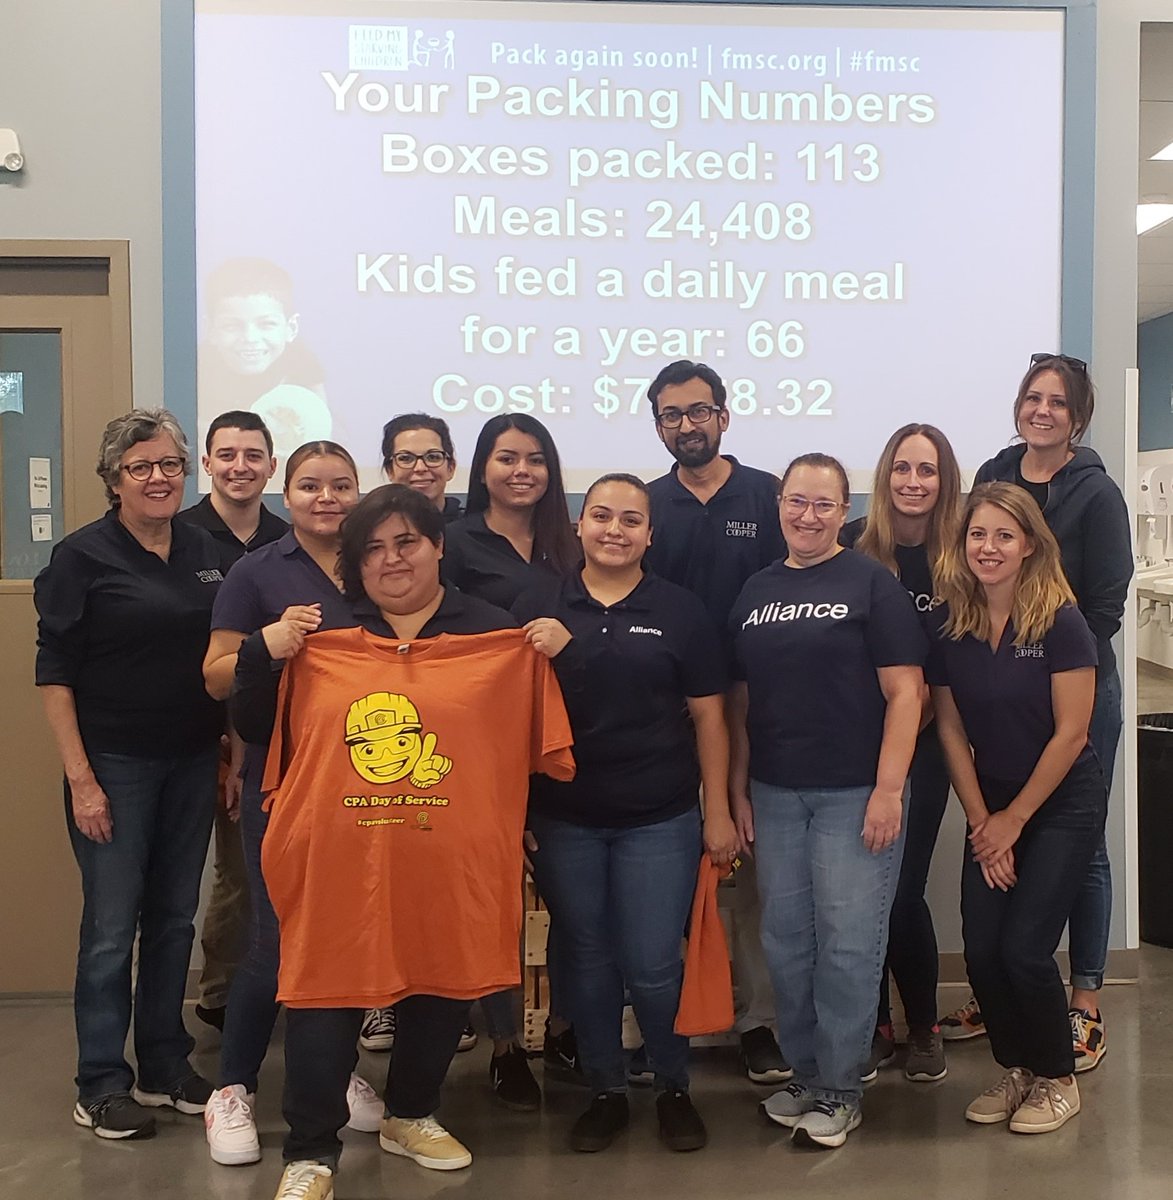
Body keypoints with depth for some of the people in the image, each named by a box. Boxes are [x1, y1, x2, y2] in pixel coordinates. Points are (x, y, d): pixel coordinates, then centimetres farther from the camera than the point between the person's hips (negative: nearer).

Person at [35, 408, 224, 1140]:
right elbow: (55, 673, -8)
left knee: (175, 919, 12)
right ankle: (102, 1085, 16)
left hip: (193, 763, 4)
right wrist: (80, 779, -12)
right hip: (115, 764, -4)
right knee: (112, 926, 2)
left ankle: (166, 1067, 25)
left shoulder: (207, 553, 5)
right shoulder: (83, 556, -7)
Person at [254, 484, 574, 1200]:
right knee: (325, 1000, 2)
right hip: (341, 864, 0)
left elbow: (542, 746, 5)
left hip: (451, 865, 1)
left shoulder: (501, 639, 3)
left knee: (441, 993, 15)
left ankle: (412, 1117, 40)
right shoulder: (321, 643, 7)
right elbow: (270, 738, 13)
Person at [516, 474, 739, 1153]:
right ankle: (607, 1091, 31)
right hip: (564, 821, 2)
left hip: (659, 821, -2)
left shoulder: (681, 612, -1)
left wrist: (718, 811, -1)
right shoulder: (537, 610, 2)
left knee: (652, 968, 0)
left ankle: (675, 1088, 25)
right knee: (586, 962, 12)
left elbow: (708, 717, 1)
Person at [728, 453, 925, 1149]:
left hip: (855, 794, -4)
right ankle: (805, 1074, 26)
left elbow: (904, 692, -9)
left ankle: (841, 1090, 14)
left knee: (848, 945, 0)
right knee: (787, 942, 11)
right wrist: (738, 789, 9)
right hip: (775, 795, 5)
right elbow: (741, 699, 13)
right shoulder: (755, 592, 10)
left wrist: (888, 790, -14)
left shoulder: (871, 583, -4)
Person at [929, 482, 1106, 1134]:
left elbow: (1071, 734, -14)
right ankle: (1016, 1069, 24)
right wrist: (981, 821, -4)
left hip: (1062, 805, -4)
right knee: (982, 950, -1)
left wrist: (1014, 819, -10)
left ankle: (1058, 1079, 15)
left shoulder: (1061, 622, -16)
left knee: (1024, 947, -9)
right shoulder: (950, 626, -3)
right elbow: (952, 728, 1)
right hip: (991, 808, 4)